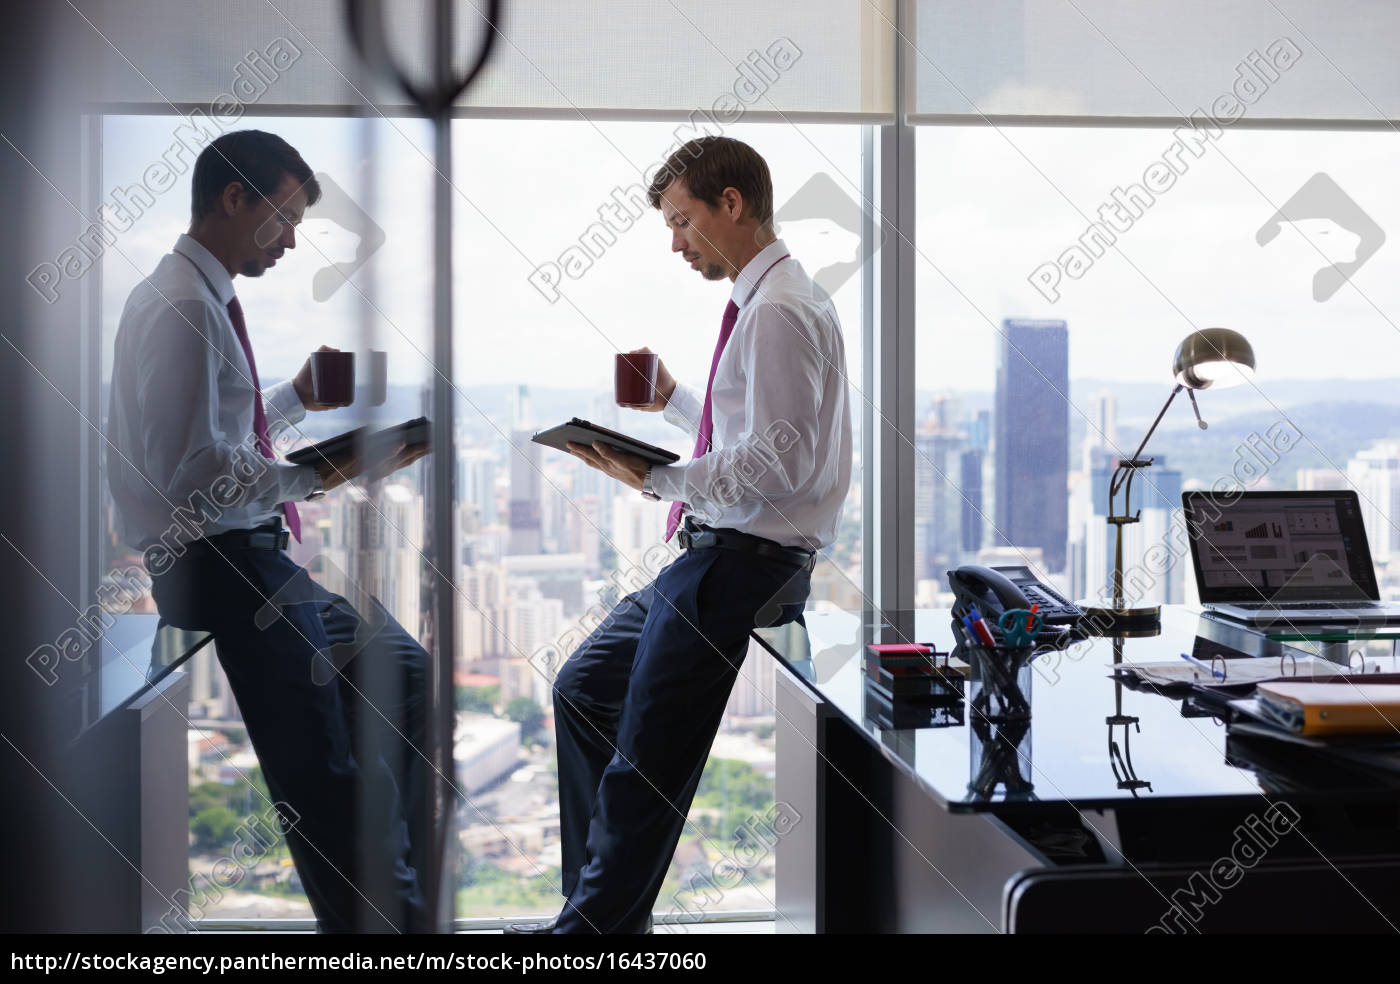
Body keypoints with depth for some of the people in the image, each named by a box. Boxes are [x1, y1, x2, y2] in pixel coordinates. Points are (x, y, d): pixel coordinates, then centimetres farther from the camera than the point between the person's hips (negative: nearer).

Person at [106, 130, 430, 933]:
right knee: (320, 771, -11)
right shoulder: (182, 307, -17)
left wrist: (296, 400, 15)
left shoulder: (207, 299, 14)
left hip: (251, 557, 11)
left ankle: (394, 891, 26)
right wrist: (315, 479, -23)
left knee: (401, 668, 18)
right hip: (218, 564, -11)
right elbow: (190, 473, -24)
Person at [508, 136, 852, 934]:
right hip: (720, 555, 11)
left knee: (649, 763, -4)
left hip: (741, 566, -11)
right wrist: (674, 400, 19)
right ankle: (602, 901, 28)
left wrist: (660, 478, -23)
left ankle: (598, 923, 11)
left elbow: (781, 459, -24)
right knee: (585, 688, 19)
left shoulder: (778, 310, -16)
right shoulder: (770, 300, 15)